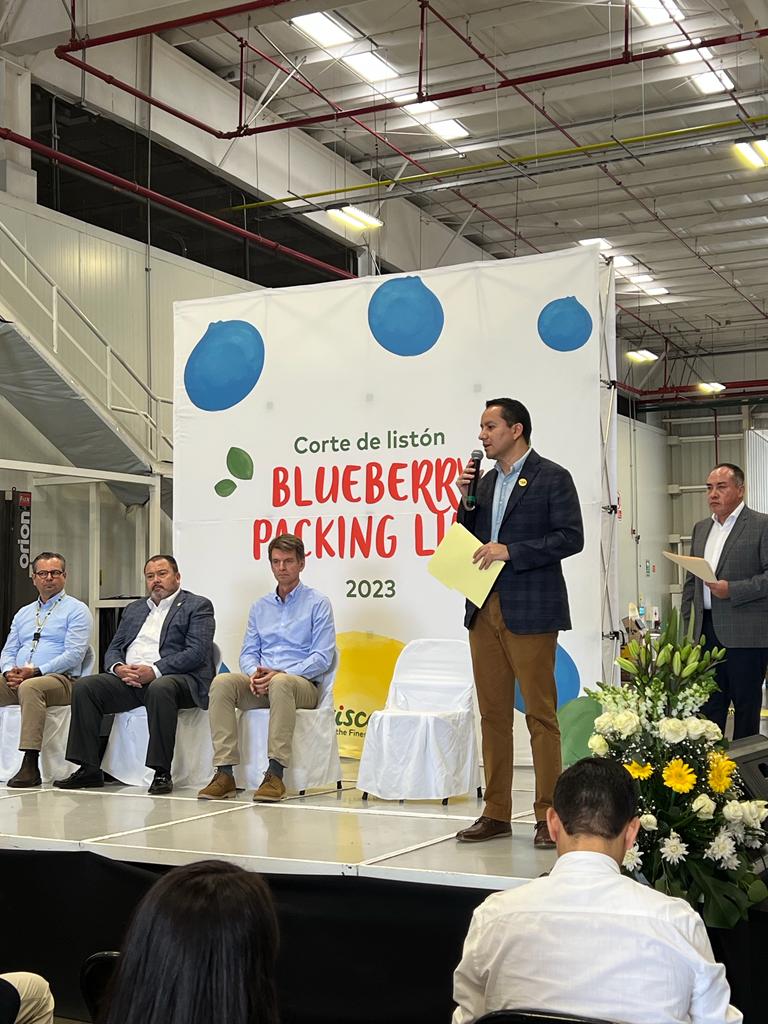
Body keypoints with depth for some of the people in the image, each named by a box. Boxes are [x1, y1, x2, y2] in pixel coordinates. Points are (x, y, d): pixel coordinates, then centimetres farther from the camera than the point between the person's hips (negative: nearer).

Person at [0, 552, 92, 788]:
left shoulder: (76, 610, 5)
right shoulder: (23, 613, 26)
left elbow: (74, 654, -8)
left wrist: (36, 671, -17)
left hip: (60, 679, -6)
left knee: (29, 687, -38)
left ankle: (30, 765, -40)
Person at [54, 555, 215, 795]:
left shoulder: (197, 606, 6)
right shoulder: (134, 609, 26)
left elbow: (197, 652, -8)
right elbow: (113, 649, 20)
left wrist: (154, 670, -18)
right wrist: (118, 667, -5)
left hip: (172, 676, -6)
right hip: (128, 677, 6)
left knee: (160, 688, -39)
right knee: (85, 687, -16)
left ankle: (161, 773, -33)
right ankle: (89, 770, -14)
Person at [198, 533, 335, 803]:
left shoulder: (318, 603, 5)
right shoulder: (260, 607, 21)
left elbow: (322, 657, -5)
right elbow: (248, 652, 16)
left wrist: (281, 674, -17)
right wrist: (255, 672, -9)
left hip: (302, 684, -4)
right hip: (260, 685, 5)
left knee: (280, 685, -40)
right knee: (222, 682, -26)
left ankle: (275, 774, -40)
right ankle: (224, 773, -31)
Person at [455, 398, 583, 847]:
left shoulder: (552, 477, -3)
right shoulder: (487, 481, 18)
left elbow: (572, 537, -10)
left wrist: (510, 550, -15)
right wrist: (467, 500, 4)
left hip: (530, 610, -7)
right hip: (485, 608, 7)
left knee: (540, 714, -3)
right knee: (493, 713, 8)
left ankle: (549, 815, 4)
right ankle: (496, 813, 15)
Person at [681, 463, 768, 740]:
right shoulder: (701, 528, 16)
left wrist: (732, 590, -20)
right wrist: (686, 621, 13)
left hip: (745, 634, -6)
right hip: (707, 630, 6)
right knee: (709, 704, 8)